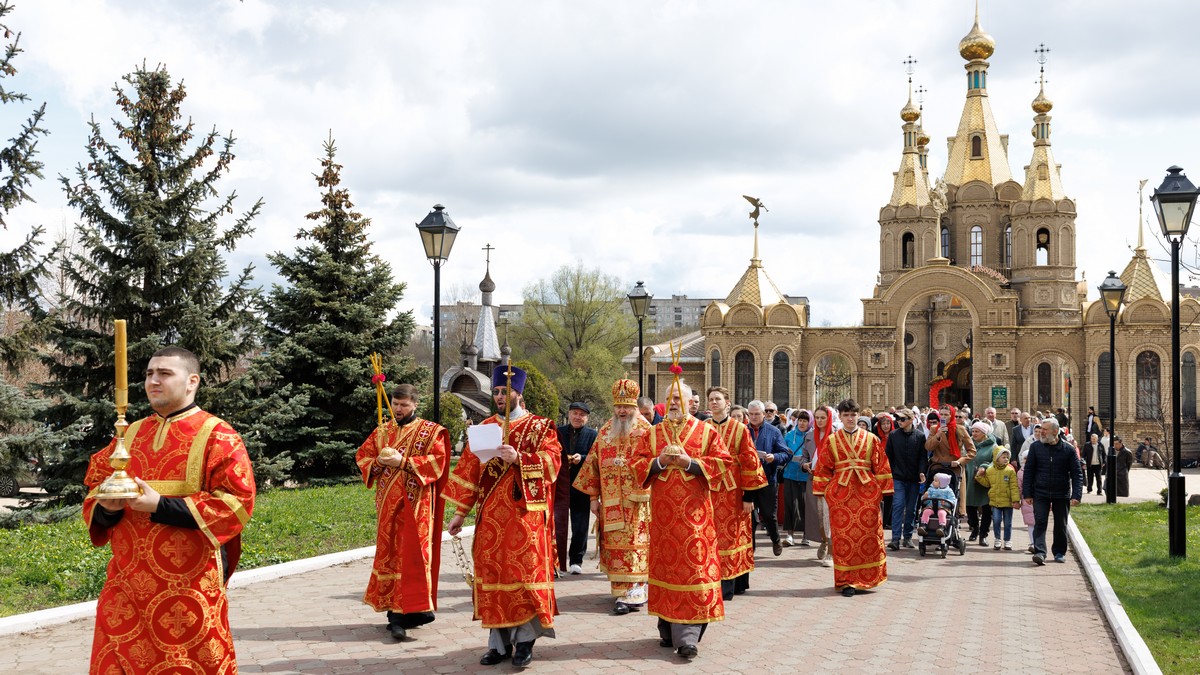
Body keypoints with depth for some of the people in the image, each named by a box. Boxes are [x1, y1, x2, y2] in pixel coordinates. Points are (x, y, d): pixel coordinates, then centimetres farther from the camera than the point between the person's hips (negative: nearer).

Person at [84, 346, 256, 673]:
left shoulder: (217, 436, -6)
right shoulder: (131, 434, 13)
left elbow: (237, 502, -15)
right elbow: (95, 484, 19)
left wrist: (160, 507, -19)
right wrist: (106, 505, -6)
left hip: (189, 585, -5)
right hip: (127, 583, 6)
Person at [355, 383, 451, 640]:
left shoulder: (430, 432, 0)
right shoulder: (382, 431, 14)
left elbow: (437, 460, -11)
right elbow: (362, 455, 15)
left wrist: (402, 461, -19)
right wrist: (379, 461, -8)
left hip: (415, 502, -5)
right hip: (387, 502, 5)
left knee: (412, 554, -9)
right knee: (389, 552, 5)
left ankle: (412, 609, -10)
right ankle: (394, 608, 11)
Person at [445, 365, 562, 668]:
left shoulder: (540, 426, 3)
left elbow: (551, 463, -9)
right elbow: (468, 471, 11)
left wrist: (518, 458, -23)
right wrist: (460, 512, 6)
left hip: (525, 514, -4)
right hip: (490, 515, 4)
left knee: (525, 573, -5)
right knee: (492, 574, 3)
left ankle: (525, 640, 5)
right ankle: (499, 641, 10)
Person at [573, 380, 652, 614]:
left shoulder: (645, 431, -1)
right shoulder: (605, 432, 13)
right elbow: (594, 463, 13)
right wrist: (593, 496, 8)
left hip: (636, 501, -4)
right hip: (610, 504, 5)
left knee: (633, 544, -8)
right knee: (614, 545, 4)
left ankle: (632, 593, -10)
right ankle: (627, 591, 12)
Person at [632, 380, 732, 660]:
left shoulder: (707, 432, 5)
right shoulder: (652, 434, 11)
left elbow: (722, 461, -3)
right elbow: (637, 464, 6)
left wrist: (689, 462, -13)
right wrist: (660, 461, -12)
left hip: (694, 512, -2)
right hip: (663, 511, 2)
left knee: (694, 564, -8)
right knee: (666, 565, 5)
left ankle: (687, 636, -9)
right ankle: (668, 629, 15)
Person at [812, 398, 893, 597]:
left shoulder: (871, 439, 8)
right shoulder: (831, 441, 7)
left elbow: (881, 466, 6)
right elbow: (823, 468, 6)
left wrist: (883, 491, 0)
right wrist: (822, 493, 0)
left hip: (867, 492, 1)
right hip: (840, 493, 0)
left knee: (870, 535, 2)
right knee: (843, 536, -2)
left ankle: (866, 577, 16)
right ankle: (847, 581, 2)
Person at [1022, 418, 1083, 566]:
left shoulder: (1068, 449, -2)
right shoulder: (1035, 447, 1)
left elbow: (1077, 474, -2)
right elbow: (1028, 471, 3)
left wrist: (1076, 495, -12)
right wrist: (1027, 493, -3)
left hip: (1062, 494, 0)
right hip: (1041, 493, 0)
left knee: (1061, 525, 10)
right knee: (1040, 523, -10)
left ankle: (1059, 552, 24)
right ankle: (1039, 552, -15)